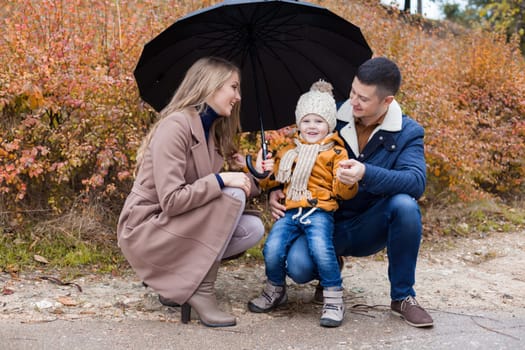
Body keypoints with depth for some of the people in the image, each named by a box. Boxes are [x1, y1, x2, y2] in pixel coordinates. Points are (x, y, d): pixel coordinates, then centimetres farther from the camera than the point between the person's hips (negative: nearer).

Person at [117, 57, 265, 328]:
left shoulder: (211, 130, 11)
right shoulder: (175, 126, -18)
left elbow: (208, 188, 6)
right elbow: (171, 201, -25)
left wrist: (254, 179, -5)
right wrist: (221, 181, -25)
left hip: (177, 227, 9)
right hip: (145, 230, -9)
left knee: (253, 229, -6)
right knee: (233, 196, -23)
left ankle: (178, 280, 2)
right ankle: (202, 290, -16)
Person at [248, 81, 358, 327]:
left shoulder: (336, 153, 10)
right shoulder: (288, 152, 22)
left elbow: (343, 193, 4)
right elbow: (272, 183, 27)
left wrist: (347, 180, -18)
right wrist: (265, 173, 6)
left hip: (319, 211, -4)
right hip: (290, 211, 4)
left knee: (321, 249, -30)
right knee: (272, 249, -19)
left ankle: (334, 300, -10)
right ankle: (275, 290, 11)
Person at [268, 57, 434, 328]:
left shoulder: (408, 133, -6)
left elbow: (416, 182, -24)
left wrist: (366, 174, -40)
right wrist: (278, 191, -12)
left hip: (368, 230, 0)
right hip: (327, 224, 0)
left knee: (405, 204, -32)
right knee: (298, 267, -30)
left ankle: (403, 297, -11)